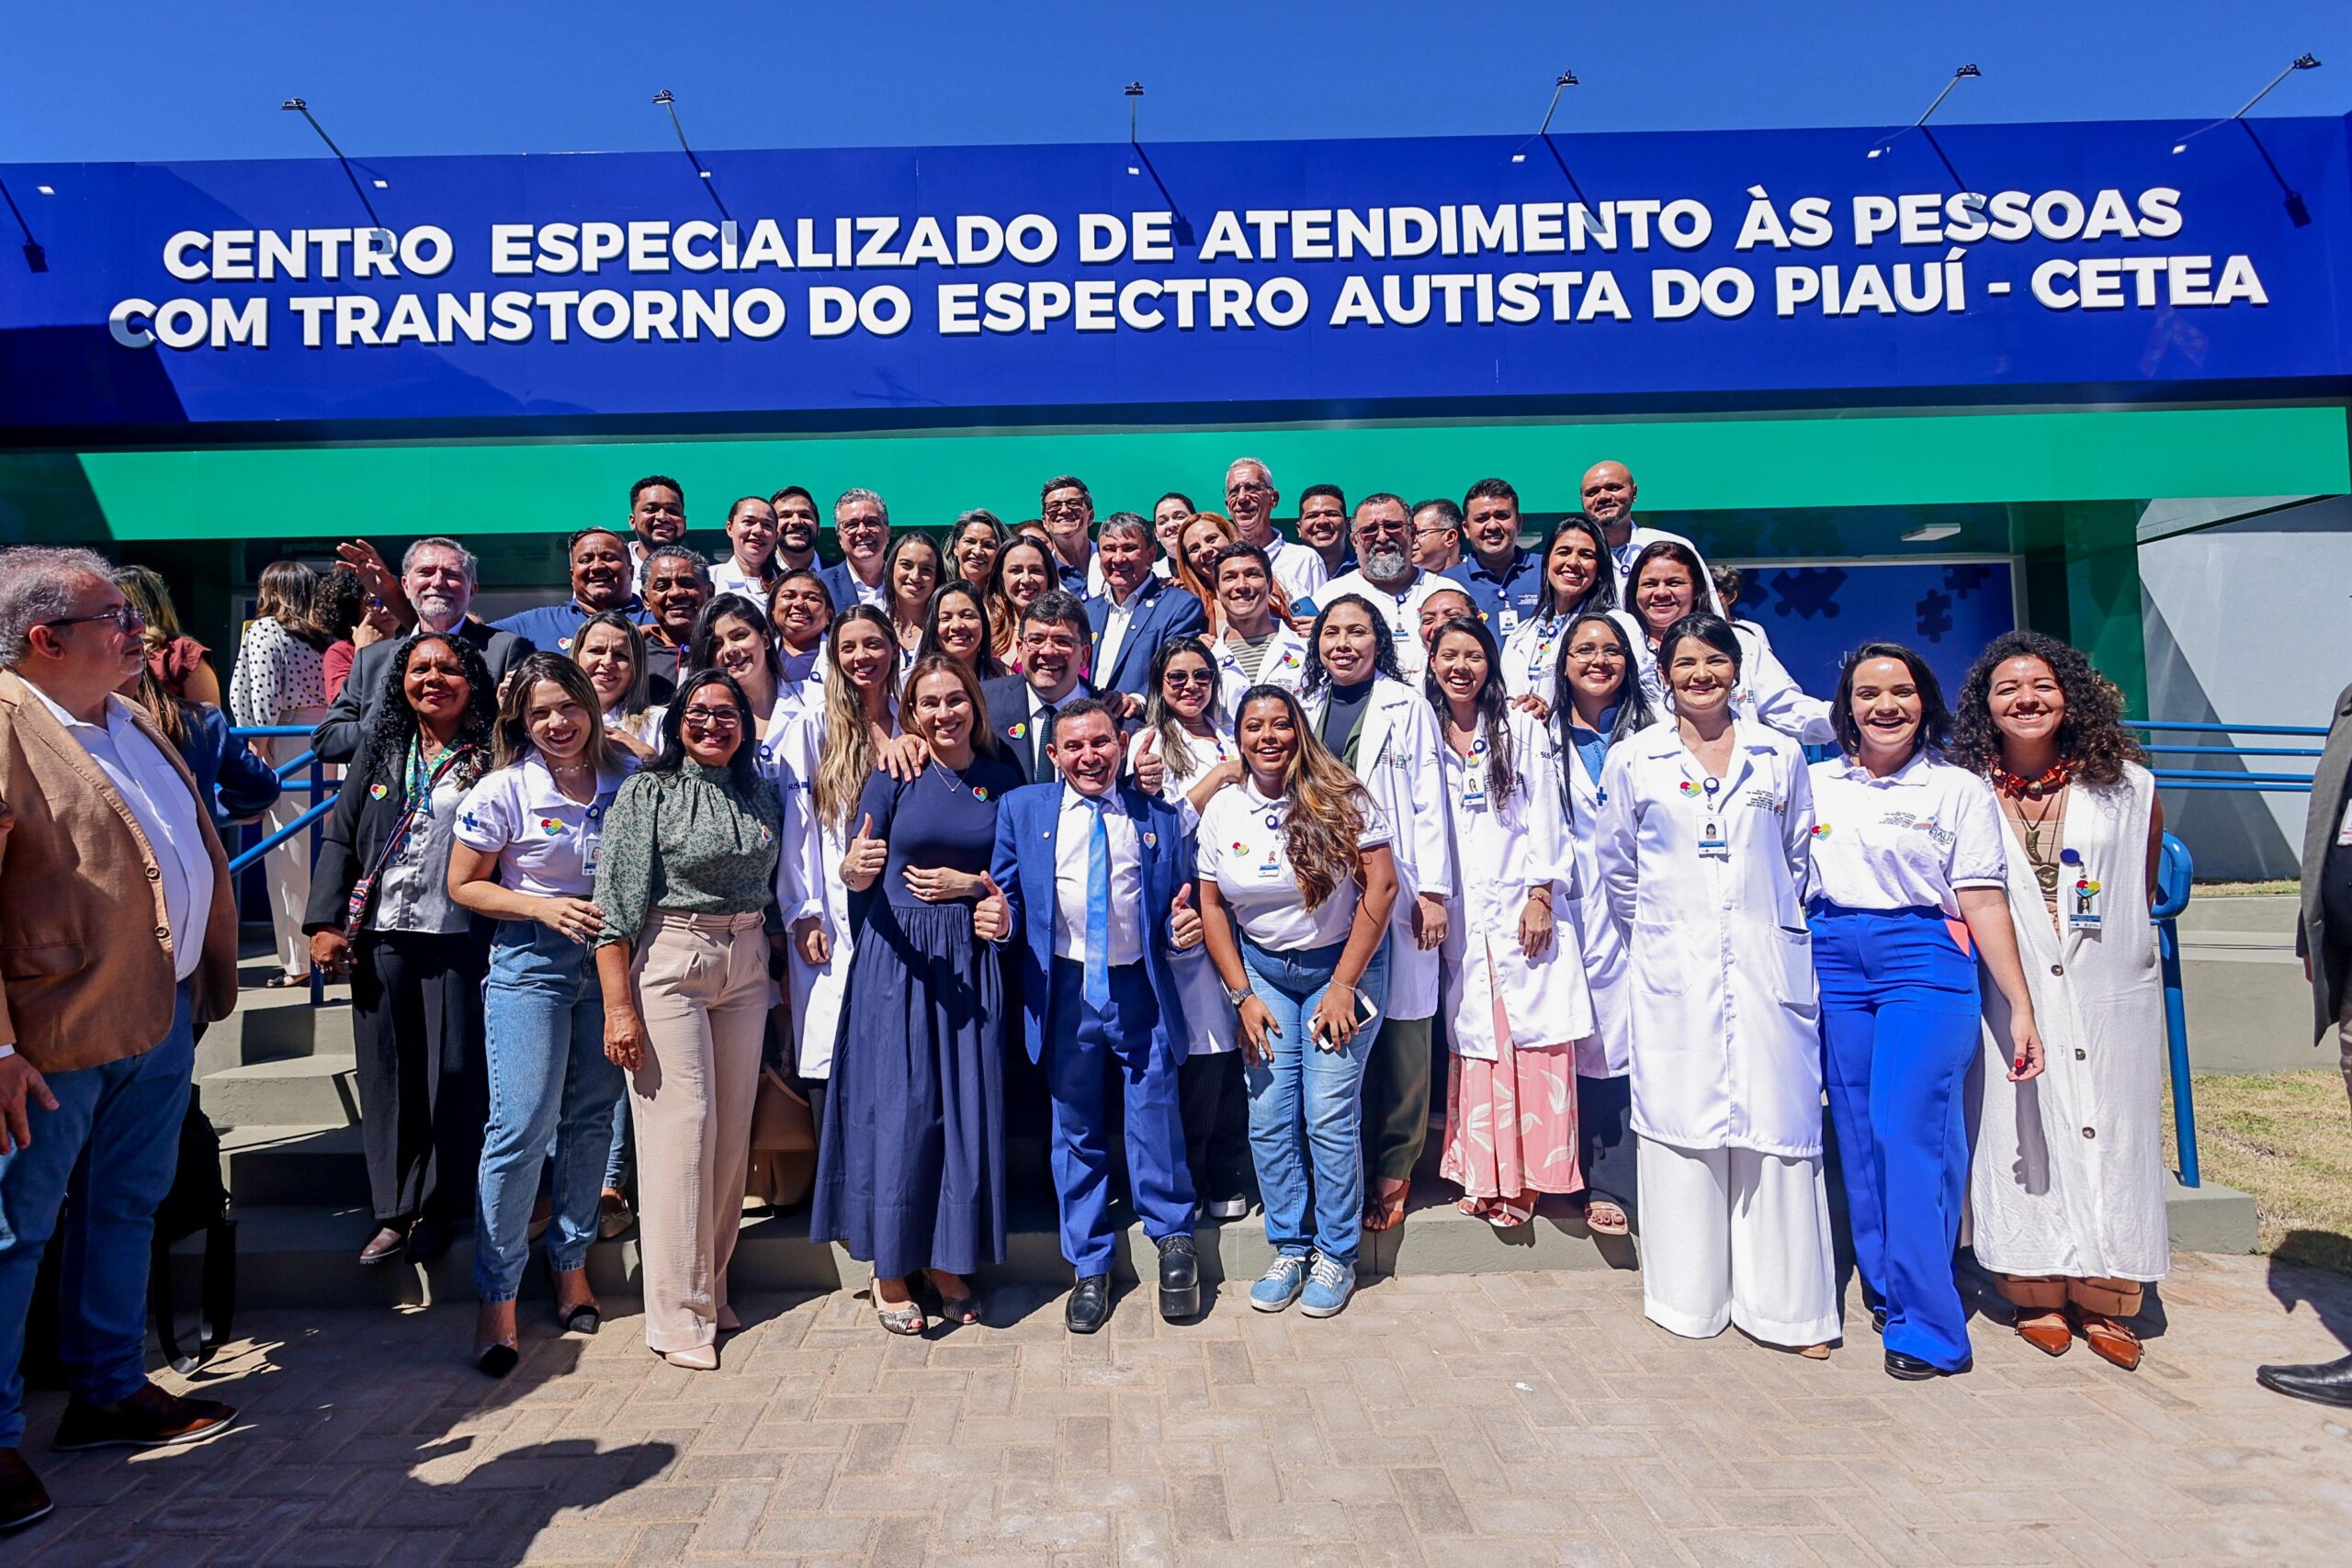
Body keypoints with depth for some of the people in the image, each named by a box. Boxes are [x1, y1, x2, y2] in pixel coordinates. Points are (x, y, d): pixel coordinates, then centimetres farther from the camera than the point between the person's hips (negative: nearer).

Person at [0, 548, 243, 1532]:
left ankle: (111, 1391, 35)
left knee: (127, 1208, 19)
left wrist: (209, 982, 13)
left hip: (160, 1018, 8)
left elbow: (195, 855, 16)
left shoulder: (130, 725, 11)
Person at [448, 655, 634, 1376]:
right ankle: (496, 1295, 6)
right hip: (531, 963, -3)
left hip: (611, 957, 3)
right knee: (522, 1124, -7)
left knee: (592, 1118, 10)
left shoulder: (628, 778, 0)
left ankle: (571, 1260, 28)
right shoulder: (503, 791, -9)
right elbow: (464, 885, -2)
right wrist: (544, 908, -15)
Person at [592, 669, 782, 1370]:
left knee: (732, 1130, 8)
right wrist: (618, 1006, -14)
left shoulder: (761, 794, 10)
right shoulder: (647, 792, -4)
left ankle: (711, 1288, 24)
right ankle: (679, 1316, 5)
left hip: (746, 965, 5)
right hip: (668, 964, -5)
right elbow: (616, 905, -9)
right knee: (679, 1130, -5)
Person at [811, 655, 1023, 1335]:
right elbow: (858, 877, -5)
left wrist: (973, 884, -7)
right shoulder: (893, 778, -2)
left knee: (967, 1105, 5)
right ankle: (891, 1268, 15)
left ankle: (948, 1265, 20)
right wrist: (853, 868, -27)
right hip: (896, 955, -3)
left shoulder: (1002, 778, 6)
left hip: (971, 959, 3)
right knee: (897, 1108, -1)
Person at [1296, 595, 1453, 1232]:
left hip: (1395, 889, -3)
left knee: (1402, 1027, 0)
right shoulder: (1302, 708, 14)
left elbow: (1428, 802, -1)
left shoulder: (1407, 707, 3)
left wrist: (1433, 891, -7)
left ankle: (1395, 1168, 12)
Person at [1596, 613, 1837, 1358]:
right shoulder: (1633, 759, 6)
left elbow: (1799, 856, 17)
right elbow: (1616, 865, 14)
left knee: (1776, 1121, 0)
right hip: (1673, 969, -1)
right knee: (1680, 1120, 2)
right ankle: (1690, 1298, 14)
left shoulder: (1781, 756, 9)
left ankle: (1787, 1305, 10)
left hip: (1768, 963, 1)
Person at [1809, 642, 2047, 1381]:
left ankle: (1926, 1325, -2)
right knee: (1858, 1137, 7)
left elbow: (1985, 903, -2)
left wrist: (2021, 1009, -6)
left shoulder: (1960, 790, 2)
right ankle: (1884, 1290, 23)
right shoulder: (1814, 784, 10)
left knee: (1908, 1134, -10)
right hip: (1833, 965, 4)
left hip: (1924, 962, -3)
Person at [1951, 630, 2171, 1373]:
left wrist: (2125, 944, 14)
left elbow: (2144, 890, 15)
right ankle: (2038, 1294, 13)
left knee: (2109, 1136, 3)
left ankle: (2104, 1303, 14)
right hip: (2012, 995, -1)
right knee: (2023, 1135, 1)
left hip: (2108, 992, 1)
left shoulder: (2126, 786, 2)